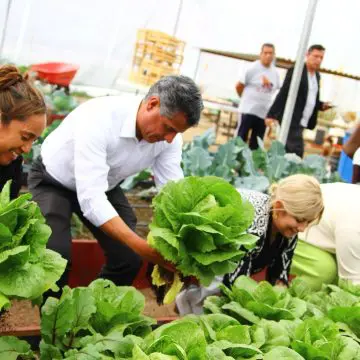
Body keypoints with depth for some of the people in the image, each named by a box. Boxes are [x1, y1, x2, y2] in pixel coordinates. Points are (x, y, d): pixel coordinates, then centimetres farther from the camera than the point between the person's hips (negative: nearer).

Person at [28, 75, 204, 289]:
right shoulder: (99, 118, -39)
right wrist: (141, 246, -50)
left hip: (105, 185, 5)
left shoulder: (169, 137, -20)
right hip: (54, 181, -5)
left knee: (130, 260, -4)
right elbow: (90, 199, -43)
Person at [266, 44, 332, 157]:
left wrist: (322, 105, 3)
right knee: (296, 153, -13)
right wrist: (271, 114, -16)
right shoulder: (295, 71, -8)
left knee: (288, 152, 9)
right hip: (291, 119, -8)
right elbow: (283, 94, -12)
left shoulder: (317, 76, 15)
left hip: (302, 122, 8)